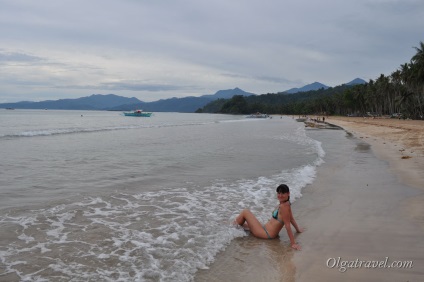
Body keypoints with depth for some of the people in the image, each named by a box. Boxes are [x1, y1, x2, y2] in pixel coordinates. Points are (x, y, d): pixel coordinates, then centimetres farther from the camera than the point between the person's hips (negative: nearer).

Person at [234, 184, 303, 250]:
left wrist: (293, 243, -25)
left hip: (267, 234, -9)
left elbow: (287, 225, -26)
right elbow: (291, 219, 14)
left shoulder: (284, 206, -26)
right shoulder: (286, 204, 1)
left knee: (245, 212, 2)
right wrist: (298, 229, 30)